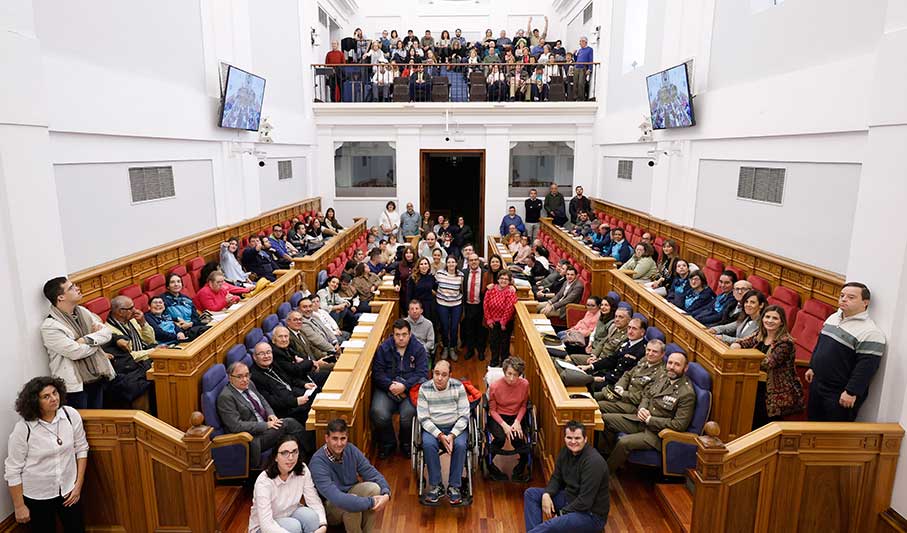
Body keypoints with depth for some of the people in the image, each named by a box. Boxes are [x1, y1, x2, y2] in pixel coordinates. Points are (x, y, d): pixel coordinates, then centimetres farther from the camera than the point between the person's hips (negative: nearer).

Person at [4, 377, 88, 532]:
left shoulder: (71, 415, -12)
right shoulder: (22, 428, -19)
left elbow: (81, 449, -1)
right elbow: (13, 470, -11)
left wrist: (78, 485, -2)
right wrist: (19, 507, -7)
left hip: (69, 490, 2)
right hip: (37, 496, -2)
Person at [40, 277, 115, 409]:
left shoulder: (82, 311, 6)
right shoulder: (50, 326, -16)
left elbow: (107, 332, 0)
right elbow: (76, 352, -21)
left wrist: (87, 339, -17)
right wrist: (97, 338, -6)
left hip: (97, 377, 6)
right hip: (76, 385, -6)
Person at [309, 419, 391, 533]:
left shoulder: (351, 449, -12)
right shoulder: (318, 462, -29)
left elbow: (372, 473, -10)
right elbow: (335, 497, -39)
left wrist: (386, 493, -31)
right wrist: (370, 503, -38)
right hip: (328, 506, -5)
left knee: (374, 488, -22)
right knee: (351, 503, -35)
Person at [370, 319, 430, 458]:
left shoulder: (419, 349, 2)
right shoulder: (383, 348, 4)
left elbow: (422, 373, -6)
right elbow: (377, 372, -1)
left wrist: (404, 386, -20)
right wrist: (390, 385, -18)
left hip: (410, 388, -1)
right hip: (386, 388, 1)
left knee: (409, 414, -27)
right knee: (379, 414, -25)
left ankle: (406, 444, 6)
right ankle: (387, 443, 5)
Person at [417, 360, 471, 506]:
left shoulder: (458, 387, -8)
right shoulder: (424, 389, -8)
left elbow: (464, 415, -8)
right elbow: (423, 418, -9)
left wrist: (452, 435, -21)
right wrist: (440, 436, -21)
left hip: (456, 427, 0)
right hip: (433, 428, 0)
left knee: (460, 445, -29)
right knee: (428, 444, -30)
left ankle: (454, 487, -14)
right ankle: (436, 486, -14)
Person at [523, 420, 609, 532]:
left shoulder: (593, 461, -26)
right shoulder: (566, 451, -2)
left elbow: (585, 502, -26)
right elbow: (556, 478, 8)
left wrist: (561, 514, -17)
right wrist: (547, 494, -12)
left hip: (591, 514, -9)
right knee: (531, 493, 0)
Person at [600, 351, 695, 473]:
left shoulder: (687, 393, -20)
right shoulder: (663, 377, 4)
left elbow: (679, 424, -23)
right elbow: (646, 395, 17)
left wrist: (650, 420, -19)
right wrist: (642, 408, -5)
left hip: (657, 432, -8)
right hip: (641, 420, 8)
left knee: (624, 442, -28)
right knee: (606, 418, 2)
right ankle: (609, 454, 21)